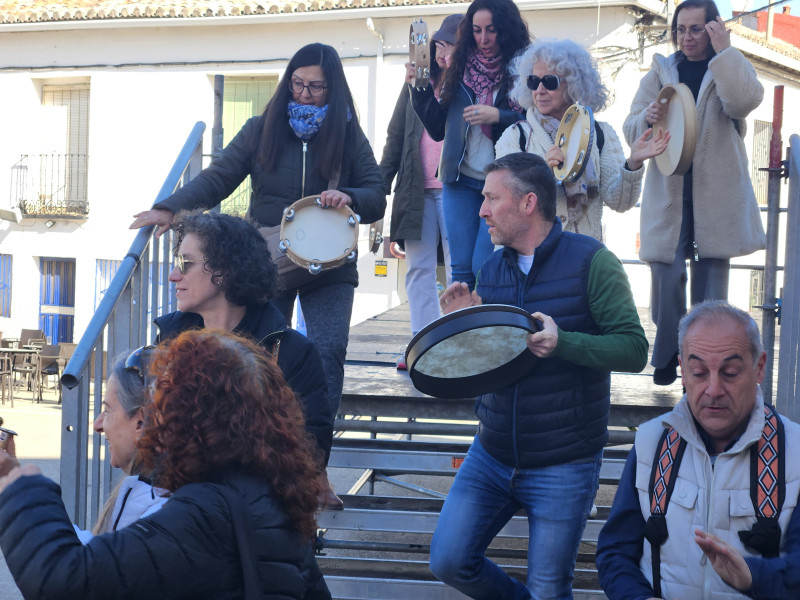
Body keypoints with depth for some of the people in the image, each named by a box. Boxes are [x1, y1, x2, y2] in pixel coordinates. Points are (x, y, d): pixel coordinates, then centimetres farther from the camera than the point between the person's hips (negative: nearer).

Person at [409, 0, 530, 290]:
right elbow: (438, 129, 13)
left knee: (484, 267, -10)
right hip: (461, 181, 4)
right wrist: (421, 91, 1)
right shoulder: (461, 70, 10)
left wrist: (498, 116, -19)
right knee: (461, 268, 5)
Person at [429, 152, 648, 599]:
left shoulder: (591, 261, -10)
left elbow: (634, 350, -16)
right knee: (449, 562, 1)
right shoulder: (492, 270, 7)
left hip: (564, 467, -5)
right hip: (492, 456, 5)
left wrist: (562, 342, -30)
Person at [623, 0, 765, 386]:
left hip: (717, 194, -1)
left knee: (712, 280, 3)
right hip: (668, 192, 1)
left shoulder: (731, 71, 6)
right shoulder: (661, 73, 11)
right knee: (667, 277, -6)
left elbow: (745, 101, -18)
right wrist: (647, 118, -17)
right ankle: (666, 357, 10)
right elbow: (631, 131, 6)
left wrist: (724, 50, -15)